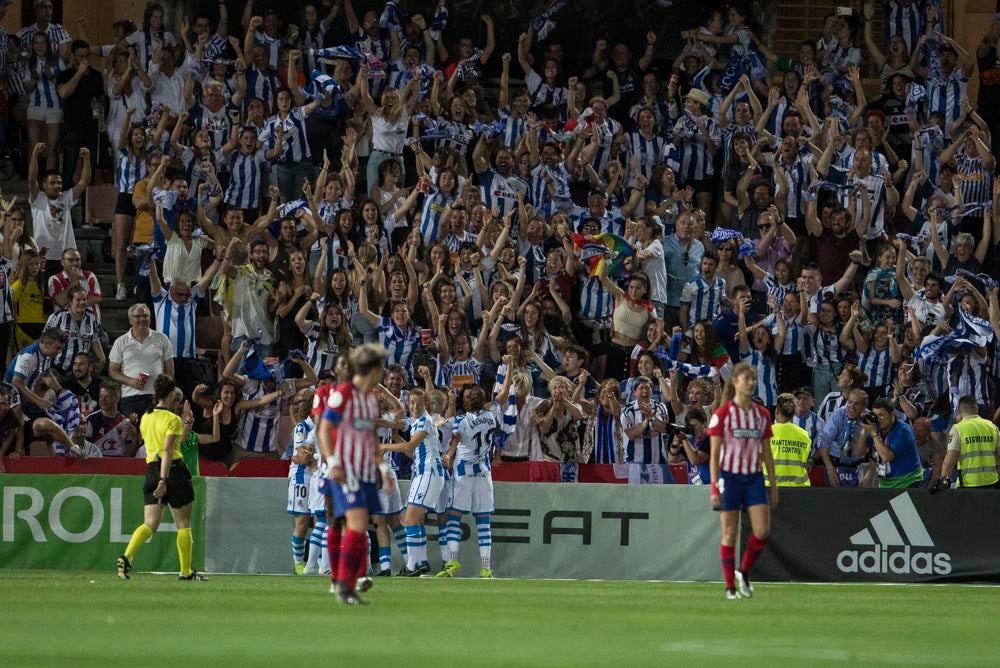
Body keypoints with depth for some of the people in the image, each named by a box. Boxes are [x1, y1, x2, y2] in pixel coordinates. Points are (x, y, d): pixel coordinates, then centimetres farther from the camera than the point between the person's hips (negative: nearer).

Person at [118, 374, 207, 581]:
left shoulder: (146, 419, 11)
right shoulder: (173, 419, -10)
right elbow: (167, 451, -18)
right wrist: (163, 480, -23)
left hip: (151, 470, 5)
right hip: (173, 470, -5)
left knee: (150, 524, 0)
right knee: (183, 524, 8)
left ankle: (127, 557, -24)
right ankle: (186, 571, 12)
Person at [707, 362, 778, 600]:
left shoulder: (762, 414, 8)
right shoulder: (723, 414, -4)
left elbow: (766, 453, 13)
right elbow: (714, 454, -5)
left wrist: (773, 486, 11)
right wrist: (714, 486, -11)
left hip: (754, 477, 4)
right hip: (730, 475, -4)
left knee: (762, 530, -9)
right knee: (730, 533, -1)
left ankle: (744, 571, 15)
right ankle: (730, 587, 7)